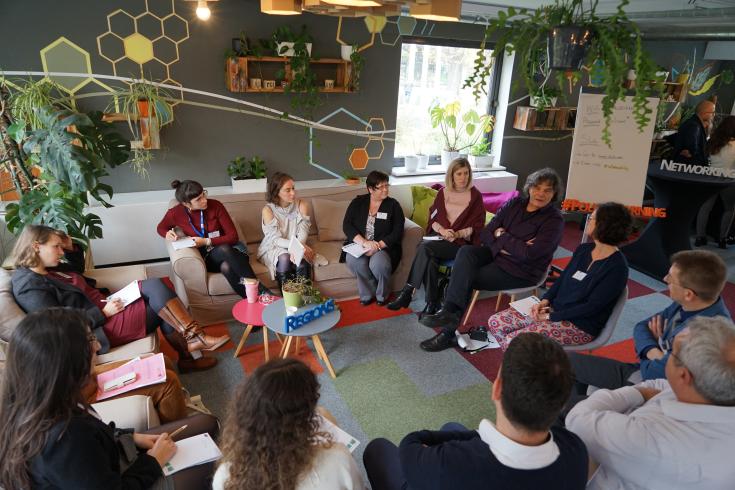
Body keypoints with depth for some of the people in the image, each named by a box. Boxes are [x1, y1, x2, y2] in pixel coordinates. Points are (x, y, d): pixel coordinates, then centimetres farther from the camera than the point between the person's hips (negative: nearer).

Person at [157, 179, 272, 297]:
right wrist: (167, 233, -5)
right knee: (224, 249, -38)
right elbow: (161, 227, 18)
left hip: (231, 250, 0)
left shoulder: (215, 205, -10)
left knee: (226, 267, -39)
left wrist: (206, 241, -18)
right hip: (208, 258, 0)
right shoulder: (176, 213, -5)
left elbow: (233, 236, -9)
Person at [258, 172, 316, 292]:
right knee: (284, 258, -33)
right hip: (273, 249, -2)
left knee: (302, 259, -30)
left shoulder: (302, 205, -6)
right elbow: (276, 240, -17)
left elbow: (303, 233, -9)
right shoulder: (268, 210, -14)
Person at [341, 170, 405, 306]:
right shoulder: (358, 202, 6)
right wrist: (364, 242, -21)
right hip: (358, 245, 2)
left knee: (378, 263, -34)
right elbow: (347, 225, -4)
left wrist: (378, 246, -21)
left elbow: (397, 233, -6)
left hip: (384, 247, -1)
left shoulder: (393, 205, 3)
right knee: (354, 260, -32)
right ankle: (368, 293, -7)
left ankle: (382, 294, -2)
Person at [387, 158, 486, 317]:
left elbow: (477, 226, 2)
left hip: (461, 241, -3)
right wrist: (442, 230, -9)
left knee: (425, 247, -31)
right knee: (430, 258, -33)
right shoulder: (443, 193, 15)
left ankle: (408, 291, -22)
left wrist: (457, 234, -15)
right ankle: (432, 303, -26)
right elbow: (433, 217, 13)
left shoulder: (475, 196, 5)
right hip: (439, 236, 3)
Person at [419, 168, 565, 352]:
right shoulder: (515, 203, 3)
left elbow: (528, 254, -25)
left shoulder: (554, 220, -12)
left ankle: (450, 331, -10)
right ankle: (450, 311, -31)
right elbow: (485, 235, -1)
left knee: (465, 278, -20)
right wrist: (509, 245, -18)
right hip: (496, 254, 6)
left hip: (521, 271, -5)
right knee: (466, 252, -24)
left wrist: (501, 236, -14)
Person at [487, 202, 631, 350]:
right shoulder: (583, 249, 8)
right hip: (554, 309, 8)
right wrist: (545, 301, -4)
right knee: (495, 322, -6)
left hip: (581, 326, -8)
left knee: (514, 340, -24)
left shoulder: (617, 267, -16)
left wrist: (551, 317, -17)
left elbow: (592, 307, -18)